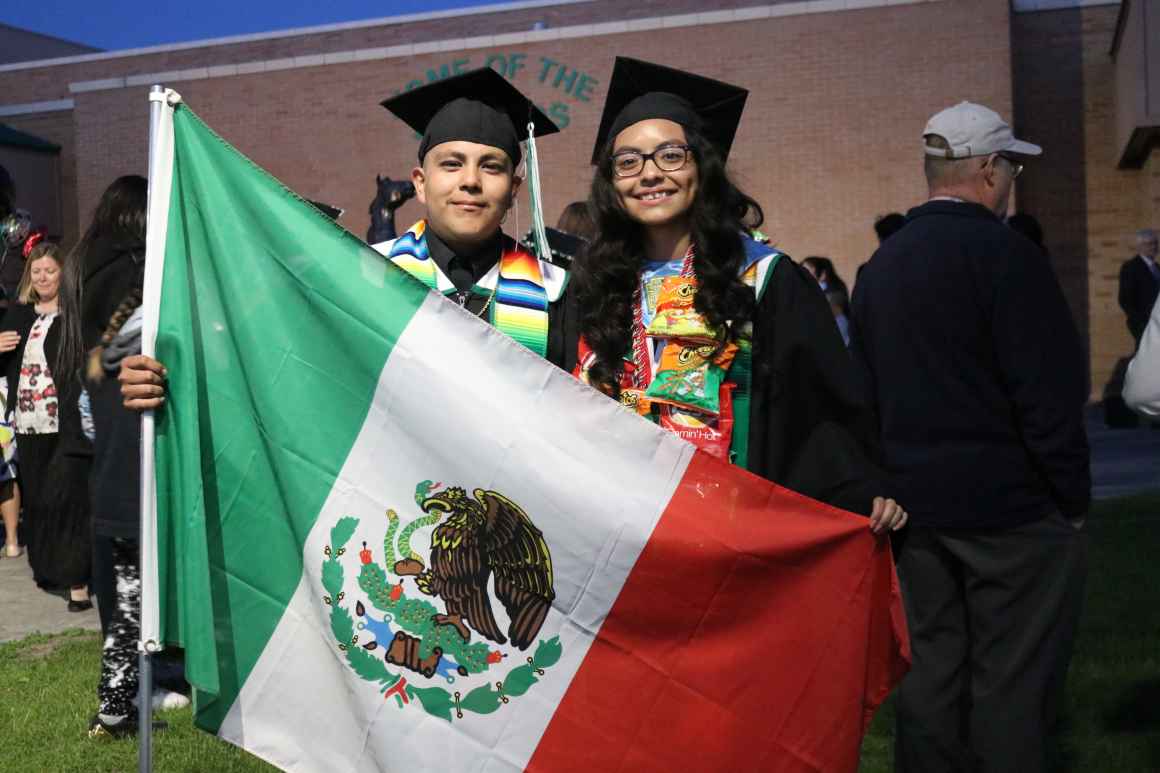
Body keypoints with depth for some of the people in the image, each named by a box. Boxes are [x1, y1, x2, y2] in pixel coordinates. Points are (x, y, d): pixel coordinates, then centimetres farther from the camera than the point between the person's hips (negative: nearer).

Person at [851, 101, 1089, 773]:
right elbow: (1051, 394, -16)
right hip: (1011, 507, -7)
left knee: (934, 672, 15)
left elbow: (864, 388, 12)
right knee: (1013, 688, 4)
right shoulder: (1004, 252, -14)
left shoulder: (880, 265, 8)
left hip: (915, 503, 7)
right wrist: (1073, 499, -6)